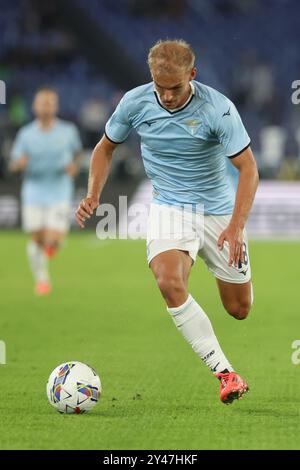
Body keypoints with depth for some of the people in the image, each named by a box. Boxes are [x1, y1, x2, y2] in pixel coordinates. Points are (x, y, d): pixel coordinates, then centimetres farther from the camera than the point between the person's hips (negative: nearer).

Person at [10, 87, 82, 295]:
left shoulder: (68, 131, -3)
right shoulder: (26, 134, -3)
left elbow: (77, 151, 17)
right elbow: (14, 165, 1)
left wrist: (74, 165, -3)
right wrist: (19, 163, -22)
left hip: (59, 194, -1)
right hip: (34, 193, 1)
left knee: (52, 241, -13)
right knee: (37, 240, 4)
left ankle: (54, 243, 26)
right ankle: (42, 278, 27)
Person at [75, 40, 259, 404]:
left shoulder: (218, 108, -20)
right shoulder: (135, 103, -11)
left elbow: (248, 168, -17)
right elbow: (106, 148, 7)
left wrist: (236, 226, -28)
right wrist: (93, 195, -8)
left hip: (219, 209, -1)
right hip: (169, 207, 1)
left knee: (239, 309, 7)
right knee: (170, 284, -30)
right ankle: (225, 374, -25)